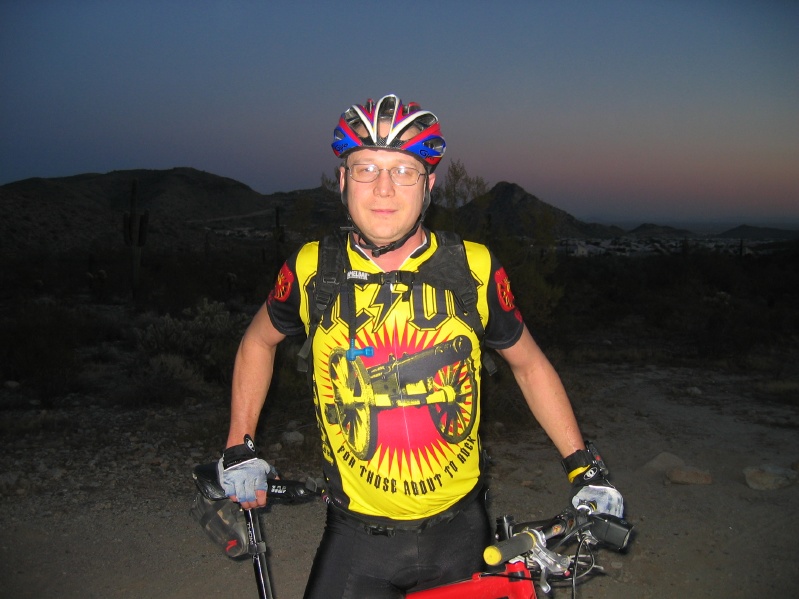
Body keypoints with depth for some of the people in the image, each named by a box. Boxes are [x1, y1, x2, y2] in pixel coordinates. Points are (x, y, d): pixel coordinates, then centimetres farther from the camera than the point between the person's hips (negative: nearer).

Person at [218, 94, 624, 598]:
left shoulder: (475, 269, -10)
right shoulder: (311, 270, -10)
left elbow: (529, 364, 4)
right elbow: (260, 340, 9)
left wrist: (585, 468, 0)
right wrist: (239, 448, 6)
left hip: (459, 531, 1)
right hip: (357, 539, 0)